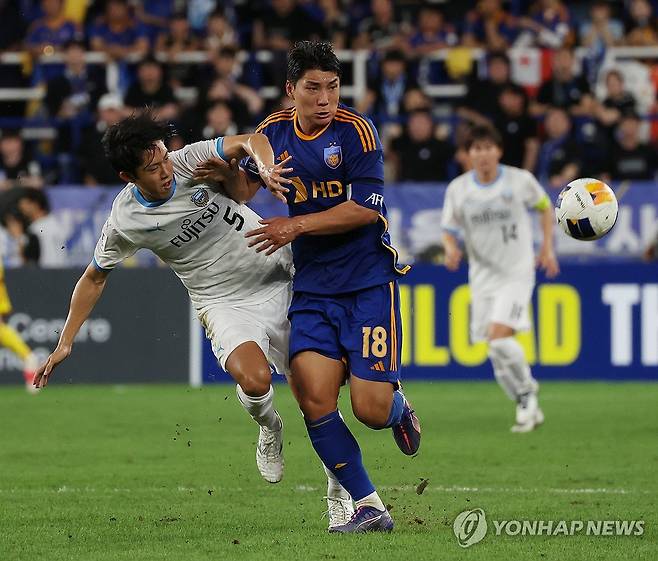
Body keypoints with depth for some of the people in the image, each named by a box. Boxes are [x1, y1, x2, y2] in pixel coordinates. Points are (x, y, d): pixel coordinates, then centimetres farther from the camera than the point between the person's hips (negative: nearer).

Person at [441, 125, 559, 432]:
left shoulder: (520, 180, -6)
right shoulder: (458, 188, -1)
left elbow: (544, 207, 11)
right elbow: (449, 230, 7)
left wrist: (547, 248, 2)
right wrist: (451, 248, -16)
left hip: (517, 272, -4)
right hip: (482, 277, 4)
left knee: (499, 336, -22)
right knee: (497, 351, 2)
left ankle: (527, 390, 0)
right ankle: (528, 407, 19)